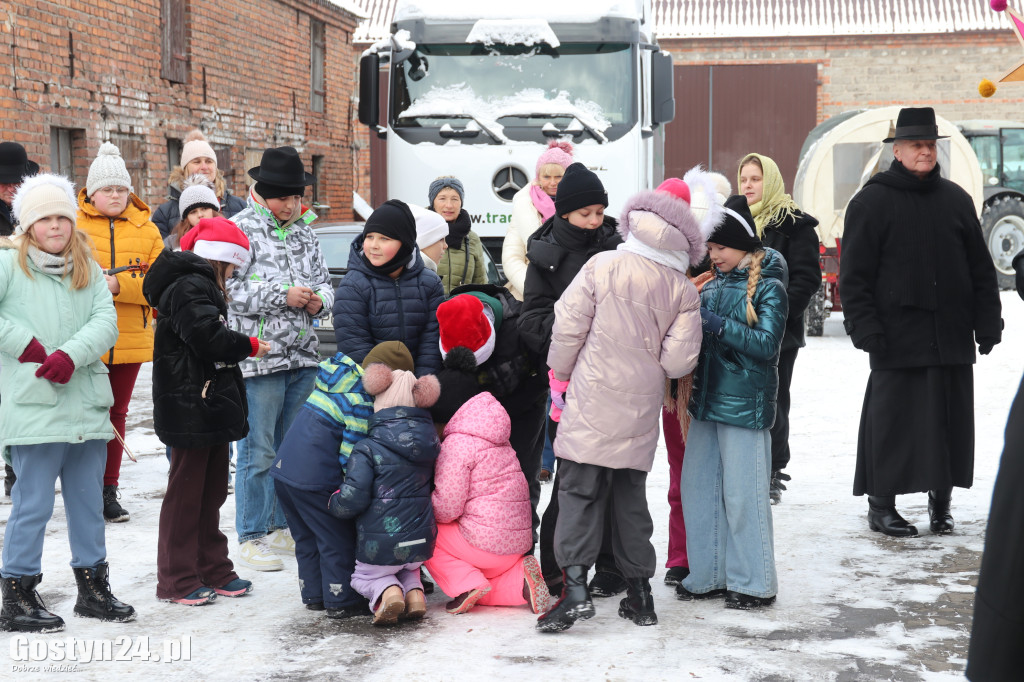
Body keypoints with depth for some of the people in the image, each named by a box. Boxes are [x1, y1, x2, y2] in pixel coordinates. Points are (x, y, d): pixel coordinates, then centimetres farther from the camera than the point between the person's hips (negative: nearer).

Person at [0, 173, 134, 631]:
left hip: (87, 404, 5)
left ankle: (93, 588, 27)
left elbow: (106, 321, -2)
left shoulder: (88, 270, 12)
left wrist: (70, 354, -19)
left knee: (89, 503, 14)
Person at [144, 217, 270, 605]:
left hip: (211, 409, 11)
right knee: (185, 493, -3)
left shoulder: (200, 286, 18)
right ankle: (177, 580, 5)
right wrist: (250, 346, -12)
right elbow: (209, 337, -27)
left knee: (211, 492, 15)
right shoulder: (190, 288, -15)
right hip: (190, 410, -11)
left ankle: (213, 571, 24)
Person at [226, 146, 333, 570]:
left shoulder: (304, 232, 15)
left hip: (303, 358, 7)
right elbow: (229, 288, -15)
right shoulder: (240, 229, -5)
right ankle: (251, 538, 6)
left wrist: (319, 300, 0)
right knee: (258, 453, -2)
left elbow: (323, 280, 23)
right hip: (258, 358, -7)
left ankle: (283, 528, 26)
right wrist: (283, 296, -17)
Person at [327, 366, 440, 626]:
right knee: (407, 567, 36)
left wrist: (334, 501, 2)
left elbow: (352, 500, -19)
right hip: (421, 541, 5)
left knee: (364, 575, 25)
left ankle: (387, 591, -7)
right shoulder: (430, 443, 2)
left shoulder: (367, 449, -16)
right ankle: (414, 590, 4)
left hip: (381, 545, -5)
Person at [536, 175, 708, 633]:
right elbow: (679, 361, -5)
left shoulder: (602, 266, -6)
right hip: (640, 414, 3)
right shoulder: (684, 290, -1)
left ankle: (575, 585, -12)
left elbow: (567, 324, -7)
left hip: (591, 405, -3)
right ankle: (639, 591, 20)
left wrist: (560, 376, 7)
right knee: (631, 496, 15)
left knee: (580, 491, -1)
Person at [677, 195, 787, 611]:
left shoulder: (768, 286, -6)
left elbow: (767, 344, -15)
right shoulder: (713, 284, 12)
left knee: (742, 494, -3)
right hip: (707, 400, 7)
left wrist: (718, 325, -22)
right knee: (698, 487, 10)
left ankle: (753, 583, 9)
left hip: (745, 404, -7)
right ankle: (709, 575, 22)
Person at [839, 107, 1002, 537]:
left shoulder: (956, 200, 12)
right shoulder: (872, 202, -1)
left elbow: (981, 270, 15)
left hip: (951, 337, 4)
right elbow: (854, 275, -4)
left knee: (951, 421, 7)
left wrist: (987, 323, 8)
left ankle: (940, 501, 19)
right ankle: (881, 505, 9)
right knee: (891, 421, -1)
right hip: (898, 337, -4)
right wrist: (865, 328, -12)